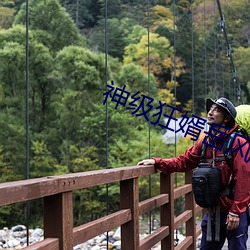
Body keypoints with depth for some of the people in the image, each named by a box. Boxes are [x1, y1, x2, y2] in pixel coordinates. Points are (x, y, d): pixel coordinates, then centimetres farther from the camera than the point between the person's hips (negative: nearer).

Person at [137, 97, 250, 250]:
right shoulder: (205, 143, 7)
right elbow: (183, 162, 9)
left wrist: (235, 212, -18)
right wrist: (157, 162, -3)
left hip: (234, 213, -6)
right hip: (213, 212, 6)